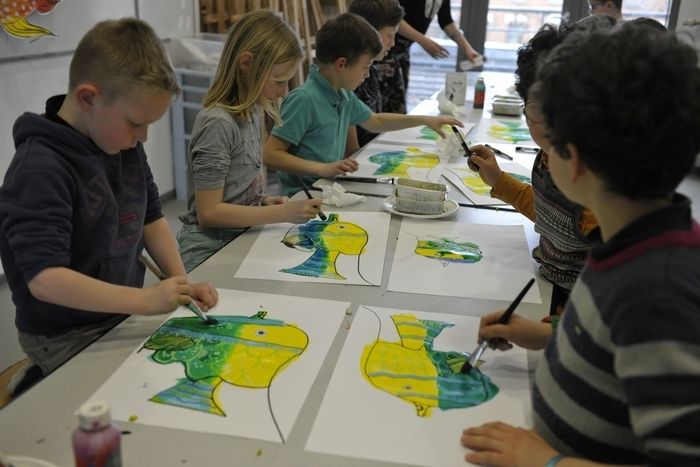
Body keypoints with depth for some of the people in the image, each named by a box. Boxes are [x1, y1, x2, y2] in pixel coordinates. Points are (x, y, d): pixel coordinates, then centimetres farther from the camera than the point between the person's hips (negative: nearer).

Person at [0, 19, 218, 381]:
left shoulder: (124, 144, 2)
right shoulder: (40, 169, -21)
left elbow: (150, 217, 11)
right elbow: (43, 278, -26)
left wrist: (181, 283, -2)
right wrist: (146, 300, -30)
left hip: (126, 313, 7)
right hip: (68, 340, -7)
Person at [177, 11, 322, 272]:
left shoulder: (251, 113, 4)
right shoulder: (217, 123, -19)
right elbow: (209, 212, -19)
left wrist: (264, 201, -2)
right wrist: (283, 213, -18)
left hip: (240, 240, 7)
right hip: (210, 251, -7)